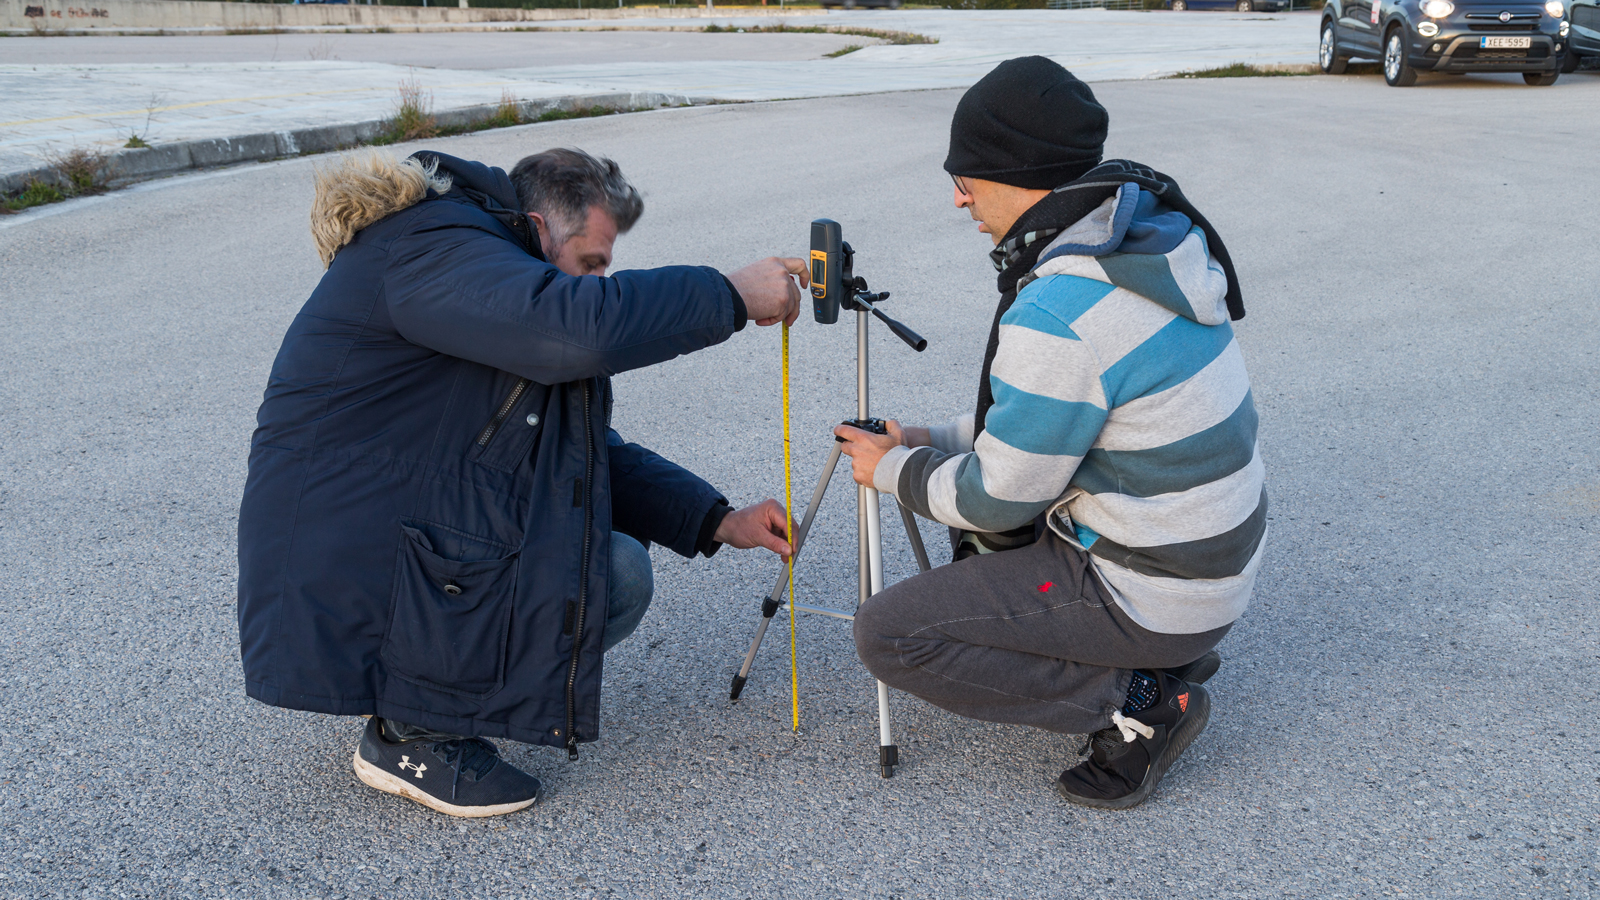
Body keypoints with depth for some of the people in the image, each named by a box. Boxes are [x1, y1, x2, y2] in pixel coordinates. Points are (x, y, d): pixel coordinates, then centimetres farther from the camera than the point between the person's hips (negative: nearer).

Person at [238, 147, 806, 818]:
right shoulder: (428, 252, -16)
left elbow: (592, 452, 16)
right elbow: (576, 329, -37)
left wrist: (718, 523, 5)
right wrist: (732, 296, -24)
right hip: (336, 580, -10)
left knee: (620, 576, 3)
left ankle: (416, 700, 10)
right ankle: (413, 729, -7)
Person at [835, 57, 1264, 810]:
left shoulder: (1059, 313, -27)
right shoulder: (1151, 238, 2)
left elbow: (999, 498, -17)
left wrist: (894, 471, 1)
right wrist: (940, 443, 9)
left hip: (1154, 597, -9)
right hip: (1215, 557, 9)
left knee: (888, 635, -6)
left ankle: (1135, 700, -4)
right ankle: (1163, 654, 18)